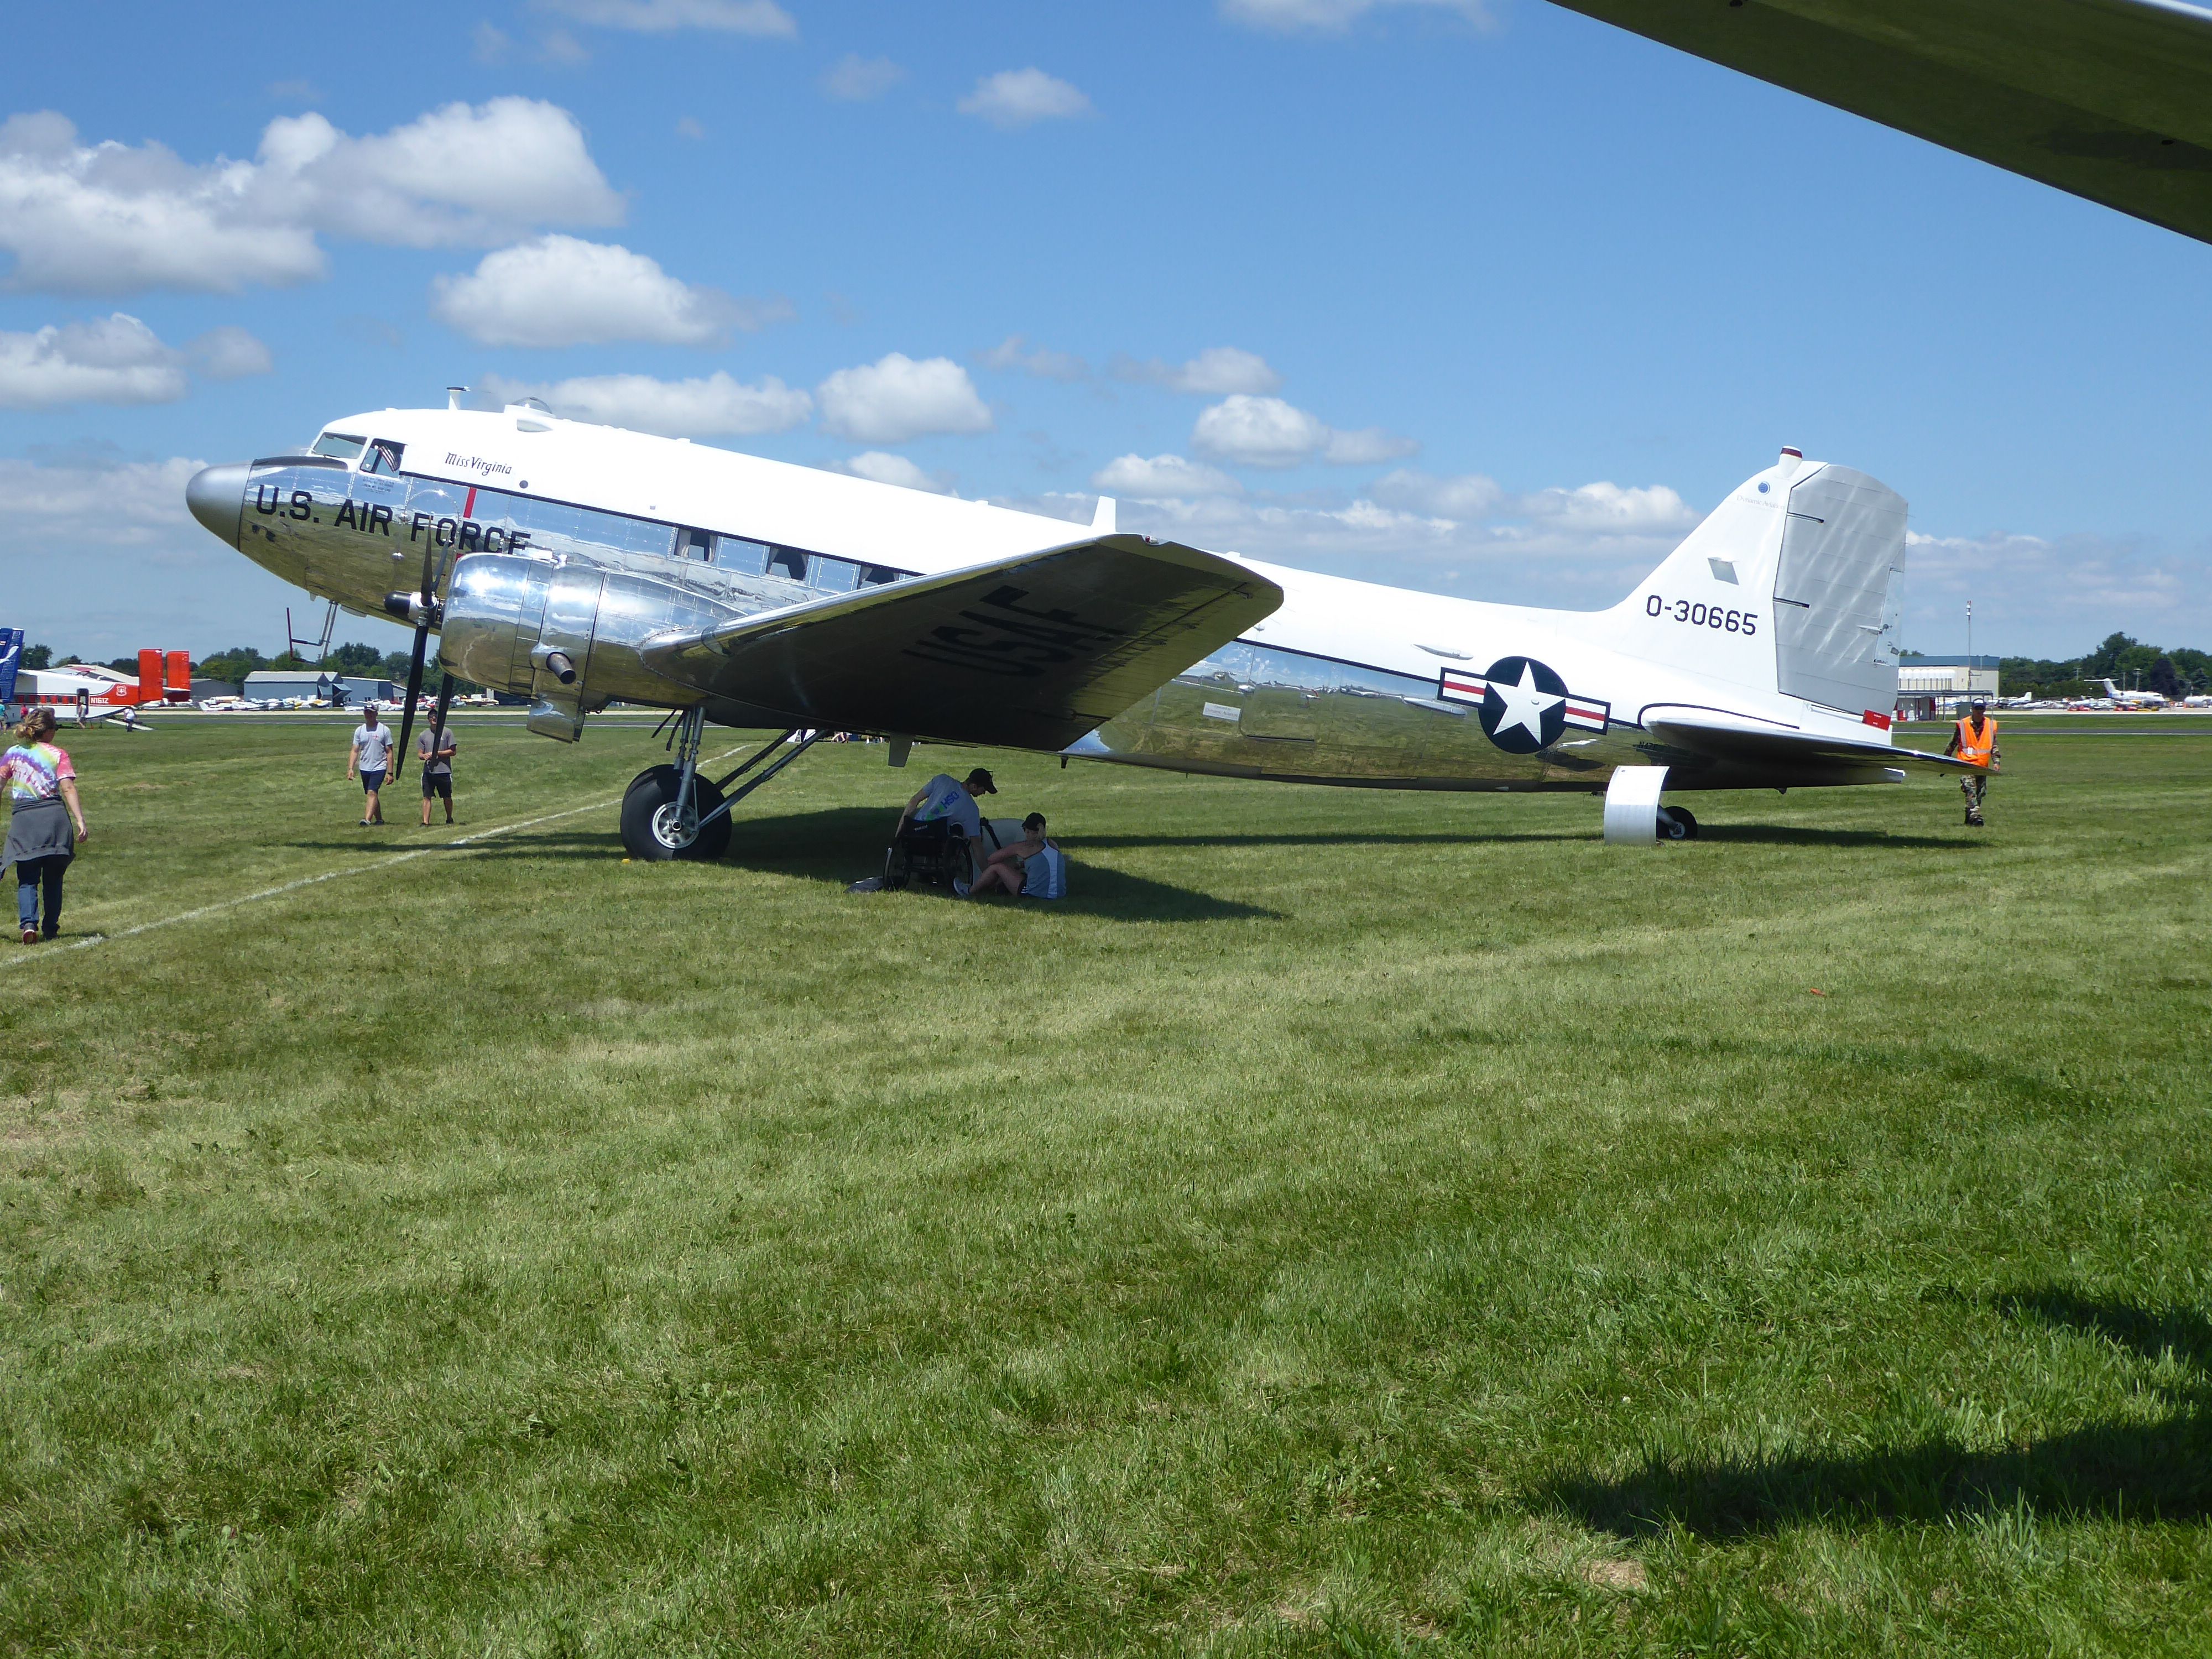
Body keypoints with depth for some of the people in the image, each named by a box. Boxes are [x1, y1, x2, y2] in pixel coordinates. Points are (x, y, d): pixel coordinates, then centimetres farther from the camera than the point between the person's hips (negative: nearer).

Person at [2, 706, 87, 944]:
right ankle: (51, 928, 16)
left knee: (27, 879, 3)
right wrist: (80, 821, -12)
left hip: (23, 818, 1)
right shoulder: (58, 755, 3)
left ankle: (29, 923, -18)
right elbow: (68, 788, -7)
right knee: (53, 878, 13)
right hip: (54, 815, -1)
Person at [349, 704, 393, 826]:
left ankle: (368, 819, -30)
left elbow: (389, 752, -1)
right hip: (364, 768, 5)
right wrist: (350, 768, -5)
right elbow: (355, 751, 8)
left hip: (379, 767, -5)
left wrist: (390, 773, -6)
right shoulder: (359, 731, 8)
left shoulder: (384, 730, -2)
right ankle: (379, 819, 22)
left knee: (372, 792, -19)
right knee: (371, 794, 11)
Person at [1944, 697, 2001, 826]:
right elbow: (1952, 745, 8)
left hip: (1982, 766, 4)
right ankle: (1975, 816, -28)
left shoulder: (1991, 726, 8)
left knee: (1980, 793, 6)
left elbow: (1994, 746, 17)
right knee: (1971, 790, -19)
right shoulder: (1962, 725, -1)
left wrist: (1996, 762, 4)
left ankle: (1969, 817, 18)